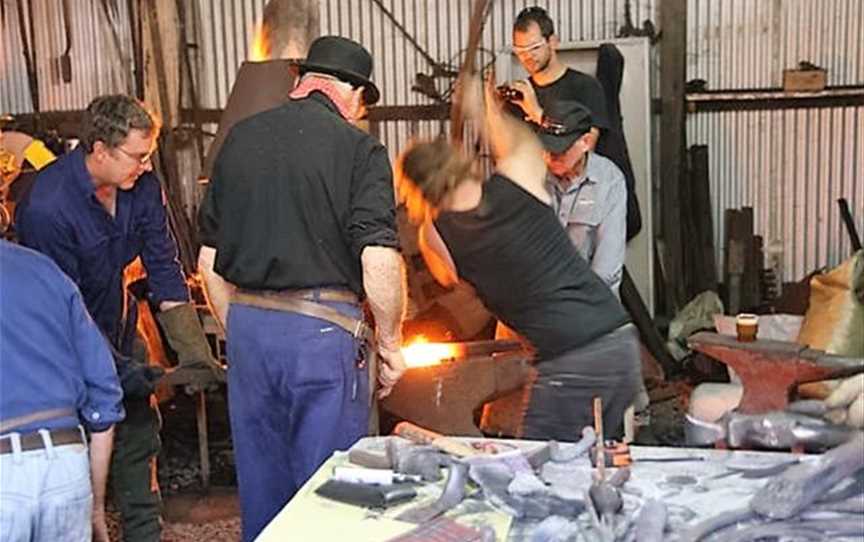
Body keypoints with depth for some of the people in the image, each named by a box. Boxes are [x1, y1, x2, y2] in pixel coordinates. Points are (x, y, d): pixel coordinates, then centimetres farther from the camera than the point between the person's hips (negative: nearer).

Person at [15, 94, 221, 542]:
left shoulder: (142, 186, -11)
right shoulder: (46, 207, -29)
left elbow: (163, 267, -7)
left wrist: (193, 350, -13)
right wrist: (118, 368, -29)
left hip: (118, 327, 6)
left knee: (139, 431, 11)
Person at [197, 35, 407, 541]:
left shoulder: (240, 138, 8)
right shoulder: (358, 148, -7)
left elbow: (210, 260, 11)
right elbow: (379, 262, -16)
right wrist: (391, 344, -3)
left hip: (247, 326, 5)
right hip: (323, 329, -5)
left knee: (260, 482, 17)